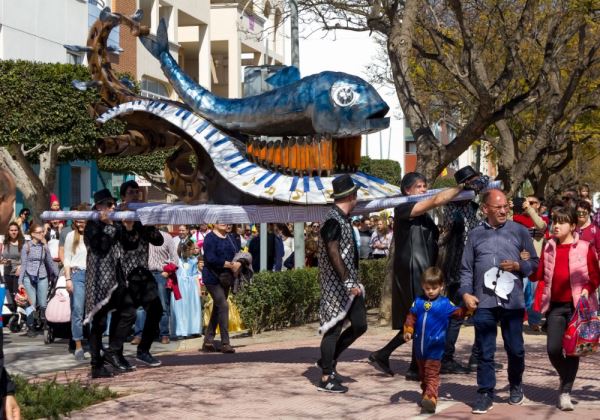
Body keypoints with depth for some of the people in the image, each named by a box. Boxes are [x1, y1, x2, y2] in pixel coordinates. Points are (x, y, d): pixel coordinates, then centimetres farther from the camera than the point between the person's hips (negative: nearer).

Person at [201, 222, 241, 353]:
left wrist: (238, 264, -9)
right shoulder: (210, 238, -10)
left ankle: (208, 341, 21)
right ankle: (225, 343, -12)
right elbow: (211, 258, -20)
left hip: (226, 278, 8)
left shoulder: (229, 238, 14)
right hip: (213, 277, -8)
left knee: (217, 308, 12)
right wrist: (230, 265, -20)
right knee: (223, 306, -15)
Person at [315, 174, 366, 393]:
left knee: (360, 325, 9)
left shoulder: (344, 219, 15)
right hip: (336, 284, -10)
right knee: (333, 329, -3)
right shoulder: (333, 220, -16)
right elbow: (333, 253, -23)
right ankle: (326, 378, 4)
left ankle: (328, 360, 22)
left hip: (348, 284, 10)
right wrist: (348, 282, -24)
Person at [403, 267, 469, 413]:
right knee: (422, 374, 18)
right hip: (420, 346, 5)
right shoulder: (418, 302, 5)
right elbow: (411, 317, 5)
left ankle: (431, 398, -21)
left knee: (432, 374, -12)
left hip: (435, 347, -5)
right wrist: (408, 331, -8)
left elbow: (459, 312, 0)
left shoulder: (445, 303, -2)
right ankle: (426, 393, 33)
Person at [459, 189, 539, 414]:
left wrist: (518, 266, -9)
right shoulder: (475, 234, 8)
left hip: (513, 301, 0)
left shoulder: (520, 231, 7)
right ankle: (486, 393, 11)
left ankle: (516, 386, 30)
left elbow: (534, 262, 10)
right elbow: (466, 269, 9)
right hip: (483, 302, 0)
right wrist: (466, 293, -4)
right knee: (485, 351, 2)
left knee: (515, 349, 6)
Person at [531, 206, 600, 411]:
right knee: (553, 349, -5)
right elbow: (539, 274, 8)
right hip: (555, 306, 3)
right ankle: (565, 378, 24)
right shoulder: (549, 248, 11)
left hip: (578, 305, -3)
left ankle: (565, 391, 8)